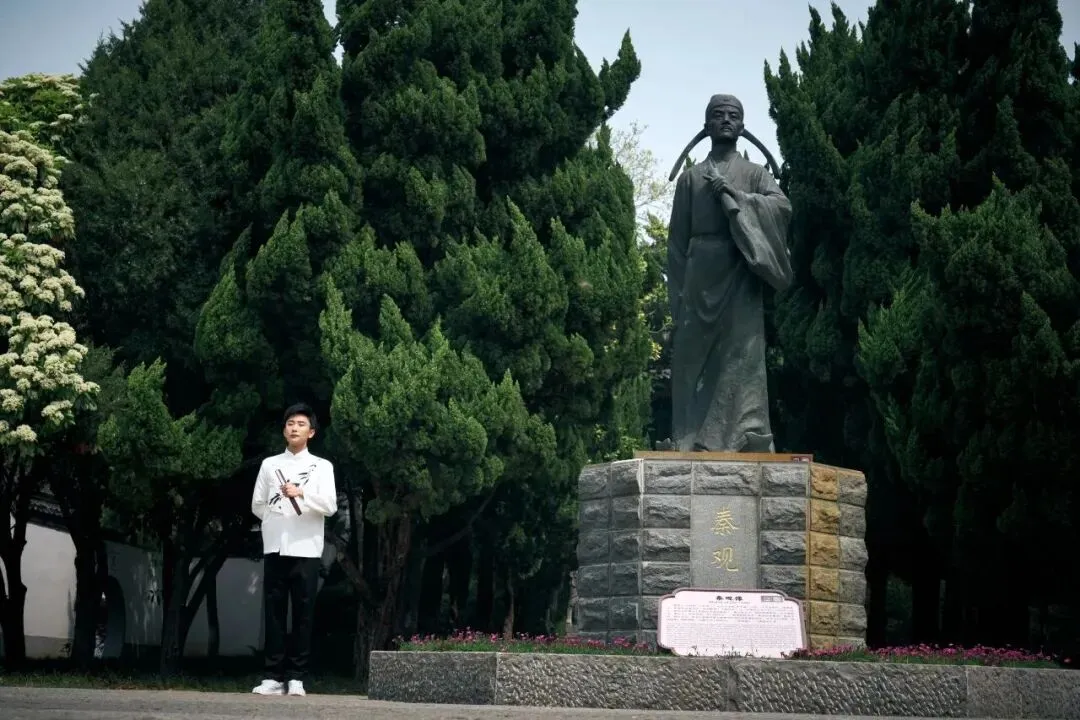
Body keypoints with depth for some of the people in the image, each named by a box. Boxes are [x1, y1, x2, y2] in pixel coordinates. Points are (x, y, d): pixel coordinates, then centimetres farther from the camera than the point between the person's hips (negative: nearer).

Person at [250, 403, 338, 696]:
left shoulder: (322, 466, 7)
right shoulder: (270, 464, 14)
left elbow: (330, 505, -5)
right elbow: (257, 505, 14)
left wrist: (301, 494, -16)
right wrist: (277, 521, 3)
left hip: (306, 549, -2)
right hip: (275, 547, 2)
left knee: (303, 614, -2)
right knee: (273, 613, 0)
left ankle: (297, 678, 0)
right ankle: (274, 676, 2)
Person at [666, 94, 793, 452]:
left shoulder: (755, 173, 14)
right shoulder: (690, 177, 16)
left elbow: (782, 207, -5)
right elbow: (677, 239, 12)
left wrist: (733, 195, -11)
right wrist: (678, 293, 2)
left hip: (740, 274, -1)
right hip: (700, 272, 1)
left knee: (741, 356, -9)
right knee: (693, 359, -4)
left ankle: (743, 443, -11)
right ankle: (690, 445, -4)